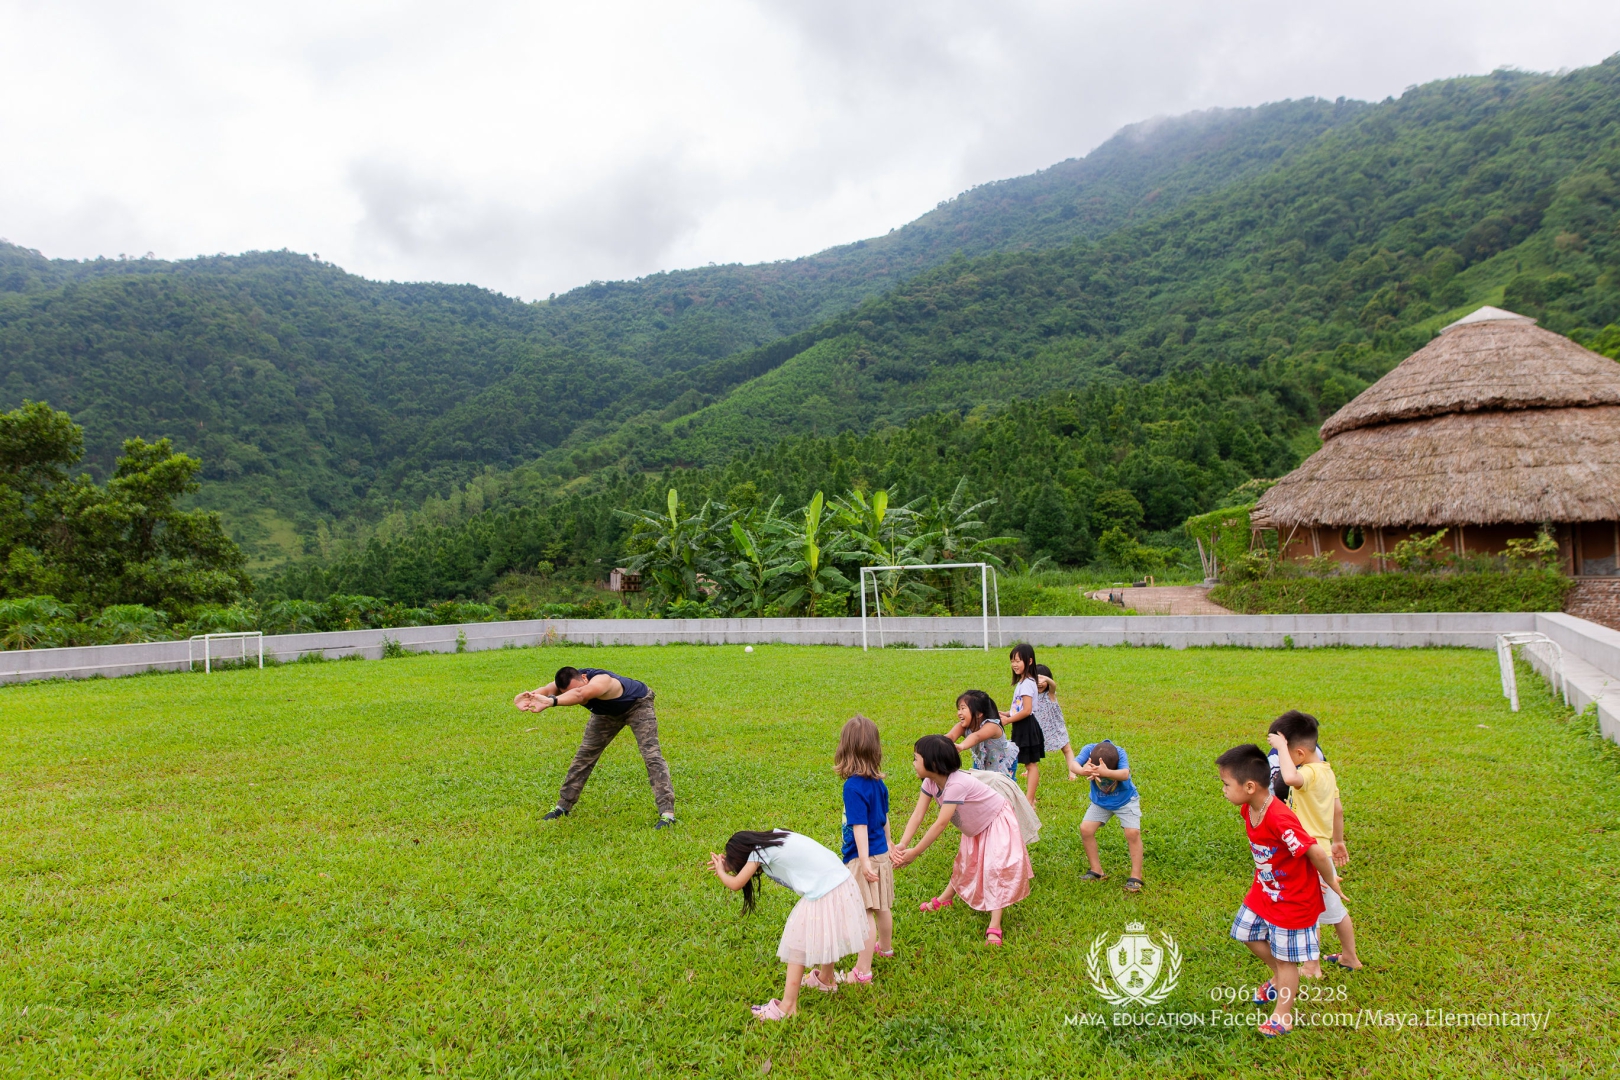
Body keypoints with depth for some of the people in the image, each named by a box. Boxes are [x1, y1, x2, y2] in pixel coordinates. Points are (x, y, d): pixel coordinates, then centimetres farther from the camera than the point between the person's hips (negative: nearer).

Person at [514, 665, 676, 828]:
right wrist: (527, 696, -69)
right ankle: (563, 807, 19)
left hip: (638, 705, -6)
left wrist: (551, 701, -82)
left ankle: (667, 813, -19)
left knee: (651, 754, -20)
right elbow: (547, 690, -47)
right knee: (584, 755, 5)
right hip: (608, 711, 6)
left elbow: (580, 694, -67)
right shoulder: (568, 683, -26)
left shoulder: (602, 681, -45)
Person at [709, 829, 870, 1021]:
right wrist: (730, 863, 27)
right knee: (826, 938, 29)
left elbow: (735, 884, -4)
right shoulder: (774, 837, 14)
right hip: (843, 883, 9)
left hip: (823, 894, -9)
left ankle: (787, 1007, 9)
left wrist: (721, 871, 14)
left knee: (797, 947, 3)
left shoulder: (760, 852, -9)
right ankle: (826, 979, 50)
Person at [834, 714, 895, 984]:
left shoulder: (854, 786, -23)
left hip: (864, 857, -8)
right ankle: (885, 947, 45)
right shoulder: (878, 782, 1)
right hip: (881, 853, 8)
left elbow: (859, 826, -23)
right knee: (883, 907, 25)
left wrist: (864, 862, -22)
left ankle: (862, 971, 6)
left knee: (865, 914, -1)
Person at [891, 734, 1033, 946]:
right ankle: (945, 899, 42)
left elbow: (940, 824, -42)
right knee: (965, 863, 23)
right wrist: (901, 846, -35)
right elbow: (917, 816, -22)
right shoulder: (930, 783, -16)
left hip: (997, 823, -8)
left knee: (996, 867, -16)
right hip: (976, 828, 8)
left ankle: (995, 926, -15)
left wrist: (915, 853, -39)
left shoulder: (956, 784, -41)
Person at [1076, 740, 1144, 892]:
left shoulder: (1119, 752, -32)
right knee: (1085, 829, -10)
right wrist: (1083, 770, -65)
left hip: (1125, 799, -2)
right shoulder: (1089, 749, -26)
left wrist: (1105, 772, -68)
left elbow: (1125, 774, -49)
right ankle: (1097, 871, 6)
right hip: (1100, 801, 3)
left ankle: (1136, 877, -4)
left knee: (1133, 832, -17)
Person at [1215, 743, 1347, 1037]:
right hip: (1264, 890, 8)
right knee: (1247, 932, 21)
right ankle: (1278, 978, 47)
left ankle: (1282, 1016, 27)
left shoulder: (1280, 819, -37)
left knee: (1285, 958, 8)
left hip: (1294, 900, -8)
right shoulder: (1247, 810, -9)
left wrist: (1331, 883, -14)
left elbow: (1316, 853, -29)